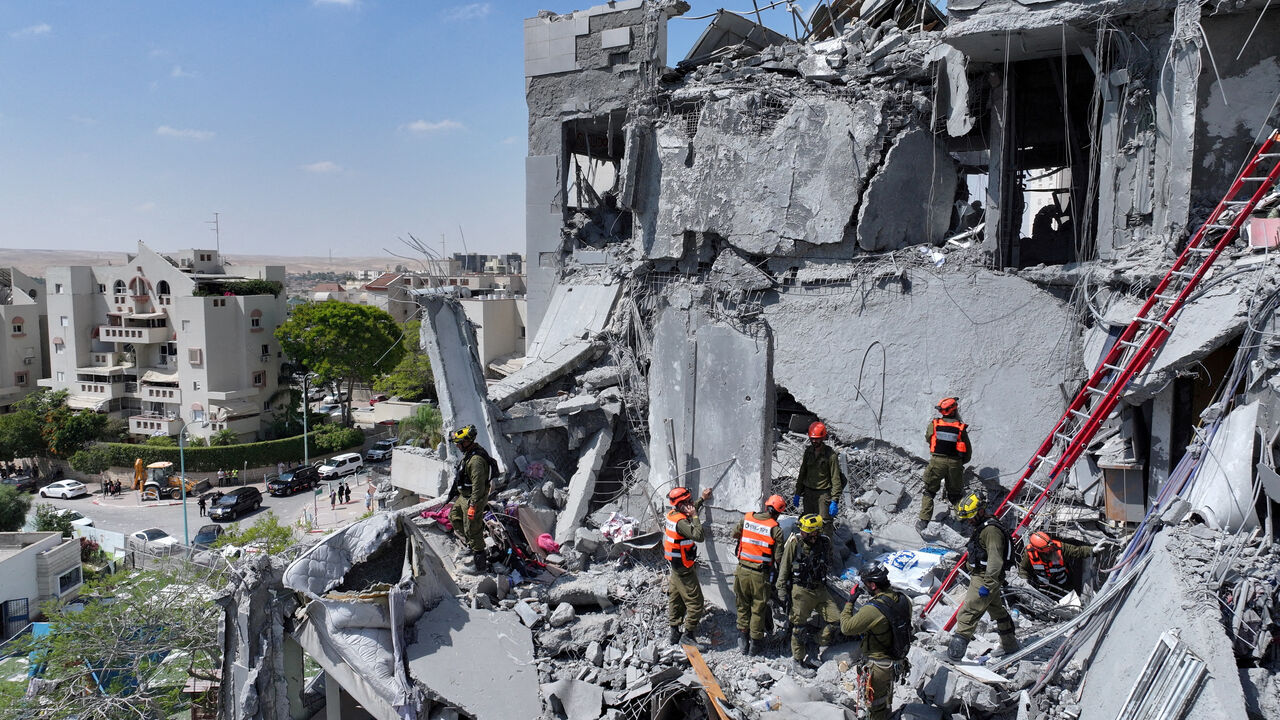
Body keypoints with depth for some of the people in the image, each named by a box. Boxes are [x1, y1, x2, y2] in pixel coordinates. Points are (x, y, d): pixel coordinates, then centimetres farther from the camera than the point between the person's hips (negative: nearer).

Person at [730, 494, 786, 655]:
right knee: (758, 609, 14)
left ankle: (742, 640, 27)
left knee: (743, 606, 20)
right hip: (760, 575, -3)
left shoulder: (746, 518, -3)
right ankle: (754, 644, 25)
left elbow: (735, 533, 13)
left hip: (742, 570, 3)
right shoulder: (775, 529, -13)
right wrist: (778, 576, 6)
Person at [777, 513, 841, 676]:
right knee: (799, 625, 2)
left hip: (819, 588, 5)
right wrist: (783, 591, -8)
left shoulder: (825, 542, -3)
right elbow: (784, 567, -7)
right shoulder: (794, 543, -14)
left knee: (834, 618, 3)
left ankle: (819, 655, 21)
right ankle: (797, 661, 21)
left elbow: (831, 563, 18)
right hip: (800, 590, -5)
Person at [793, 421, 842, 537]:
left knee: (825, 523, -6)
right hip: (808, 492, 5)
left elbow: (836, 479, -11)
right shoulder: (808, 451, 6)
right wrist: (797, 494, 14)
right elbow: (802, 473, 15)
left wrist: (835, 501, -16)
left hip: (823, 493, -5)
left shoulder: (830, 455, -12)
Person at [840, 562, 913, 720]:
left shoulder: (872, 610, -34)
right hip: (898, 659, 7)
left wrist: (849, 603, -13)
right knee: (887, 695, 31)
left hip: (879, 664, -7)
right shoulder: (903, 599, -12)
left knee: (876, 703, 14)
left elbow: (846, 627, -24)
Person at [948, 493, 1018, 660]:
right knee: (997, 610, 23)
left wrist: (987, 585, -28)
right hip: (978, 576, 11)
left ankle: (956, 651, -15)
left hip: (986, 579, -11)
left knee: (968, 613, -13)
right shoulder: (977, 526, 10)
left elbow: (995, 560, -27)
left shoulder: (991, 530, -22)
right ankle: (1010, 644, 39)